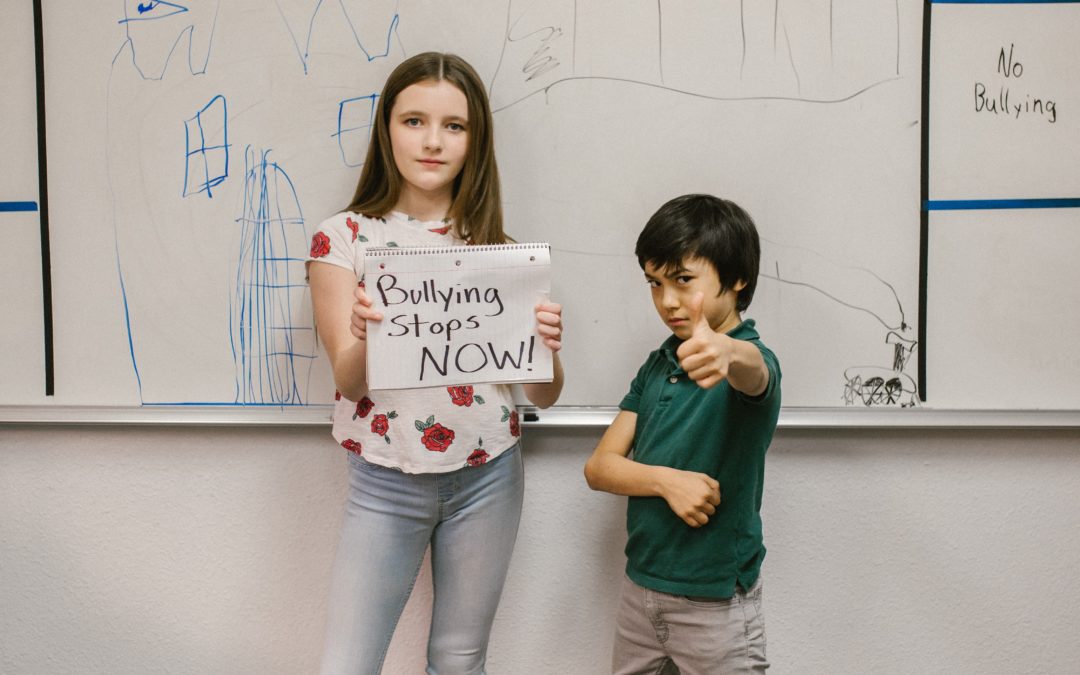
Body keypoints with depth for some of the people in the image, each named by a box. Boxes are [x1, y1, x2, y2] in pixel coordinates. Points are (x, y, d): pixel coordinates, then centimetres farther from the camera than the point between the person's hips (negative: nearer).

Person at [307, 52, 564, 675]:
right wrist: (364, 336, -31)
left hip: (487, 477, 2)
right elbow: (348, 380, -9)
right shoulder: (344, 237, -4)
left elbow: (544, 396, 1)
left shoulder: (495, 245, 1)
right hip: (385, 482, -1)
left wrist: (544, 345, -21)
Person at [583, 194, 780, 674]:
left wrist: (726, 352, -62)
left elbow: (753, 370, -40)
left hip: (716, 601, -5)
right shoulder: (657, 365, 4)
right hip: (640, 584, 5)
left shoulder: (752, 360, -14)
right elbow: (599, 467, 0)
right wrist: (666, 479, -18)